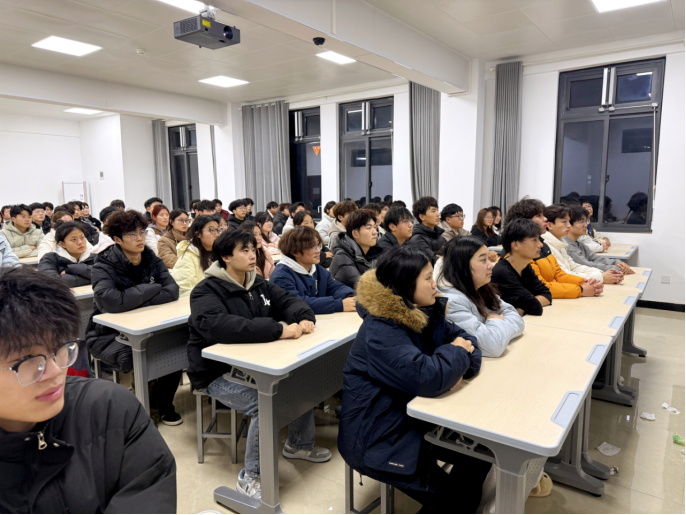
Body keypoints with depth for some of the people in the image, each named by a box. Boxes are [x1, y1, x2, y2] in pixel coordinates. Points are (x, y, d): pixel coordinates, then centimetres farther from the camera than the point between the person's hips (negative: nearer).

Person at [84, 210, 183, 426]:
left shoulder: (151, 259, 1)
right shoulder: (104, 266, -14)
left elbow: (172, 291, -13)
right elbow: (112, 302, -32)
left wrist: (133, 300, -24)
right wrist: (151, 289, -20)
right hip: (109, 334, -4)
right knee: (138, 358, -32)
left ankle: (164, 403, 4)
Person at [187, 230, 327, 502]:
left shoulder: (258, 284, 5)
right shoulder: (206, 292, -18)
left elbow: (288, 300, 7)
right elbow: (220, 326, -37)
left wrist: (304, 318, -19)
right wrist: (278, 330, -42)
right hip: (219, 374, -7)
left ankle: (299, 445, 23)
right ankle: (250, 477, -5)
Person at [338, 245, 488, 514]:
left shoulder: (426, 312, 0)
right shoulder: (381, 333, -28)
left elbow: (465, 338, 4)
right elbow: (428, 378, -36)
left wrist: (460, 367, -18)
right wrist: (457, 352, -17)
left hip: (412, 417, 8)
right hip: (377, 438, -8)